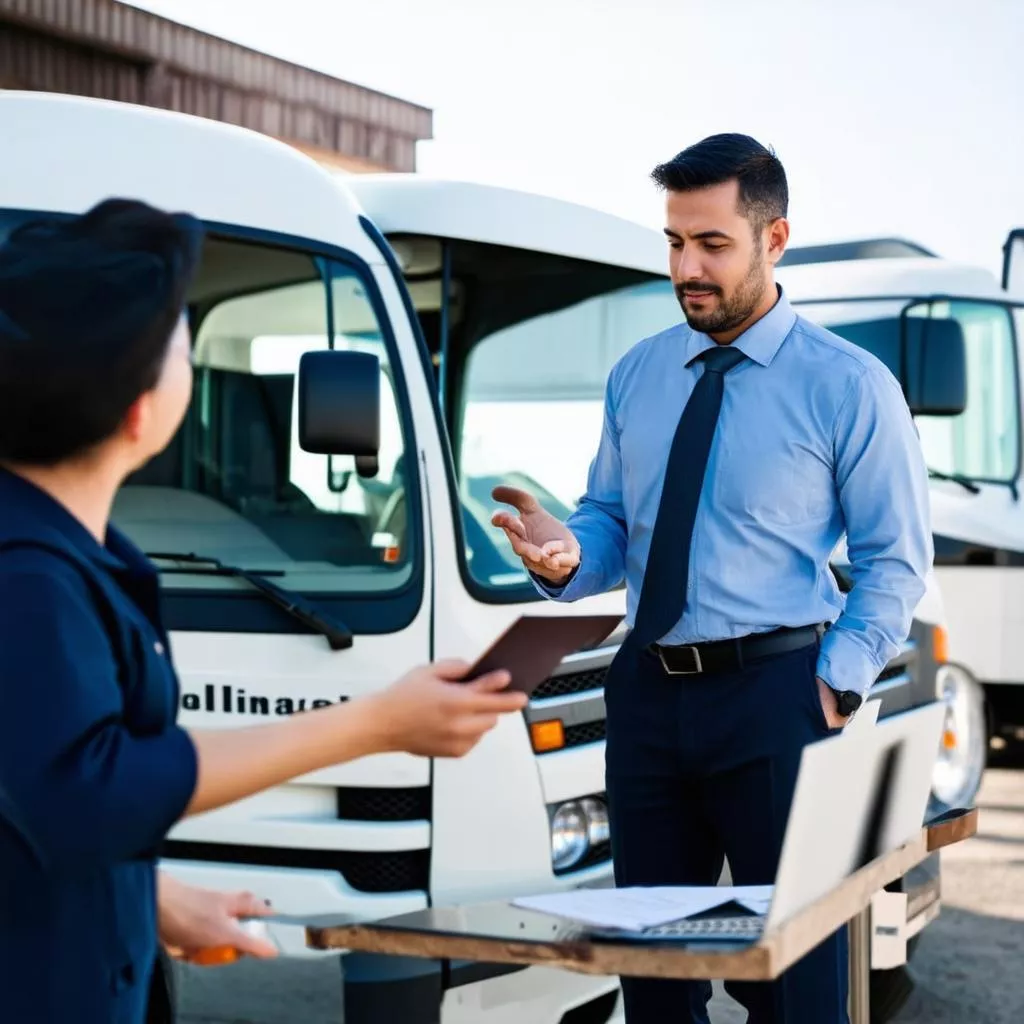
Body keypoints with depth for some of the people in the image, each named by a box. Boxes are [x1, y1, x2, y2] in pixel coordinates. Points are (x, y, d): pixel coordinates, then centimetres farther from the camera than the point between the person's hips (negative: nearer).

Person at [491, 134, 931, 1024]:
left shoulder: (848, 386, -3)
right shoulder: (636, 376, 12)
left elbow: (897, 561, -1)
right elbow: (610, 520, 14)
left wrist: (839, 682, -12)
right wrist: (565, 555, -9)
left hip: (774, 692, -4)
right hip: (649, 692, 5)